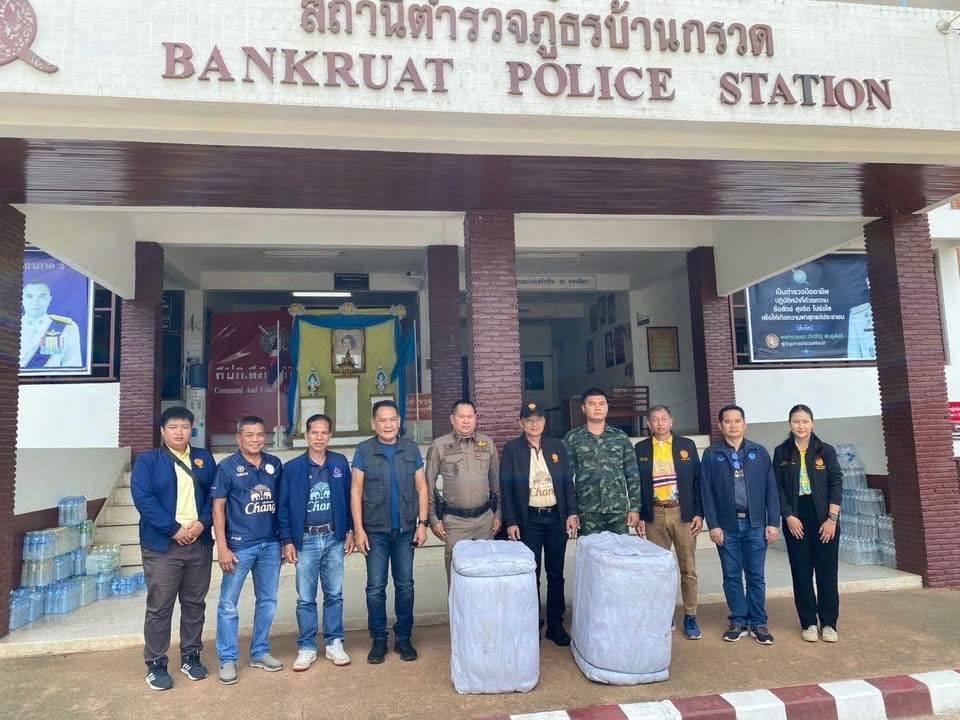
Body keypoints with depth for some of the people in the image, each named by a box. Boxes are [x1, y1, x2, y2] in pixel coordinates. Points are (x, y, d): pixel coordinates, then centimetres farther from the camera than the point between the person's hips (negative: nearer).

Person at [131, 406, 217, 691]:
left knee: (195, 604, 12)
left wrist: (203, 523, -10)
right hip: (162, 546, -3)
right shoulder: (147, 460, -1)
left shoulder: (205, 459, 10)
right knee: (159, 608, 4)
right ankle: (156, 664, 18)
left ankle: (191, 656, 27)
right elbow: (143, 498, -11)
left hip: (200, 544, 3)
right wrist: (174, 529, -15)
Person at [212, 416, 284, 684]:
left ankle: (260, 652, 27)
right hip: (240, 545, -4)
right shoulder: (227, 467, -5)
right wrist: (222, 547, -10)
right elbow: (218, 507, -5)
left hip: (270, 544, 4)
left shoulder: (275, 464, 5)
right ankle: (228, 660, 19)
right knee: (228, 604, 4)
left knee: (268, 600, 12)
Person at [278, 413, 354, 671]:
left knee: (334, 595, 11)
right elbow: (283, 507, 0)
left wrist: (351, 530, 3)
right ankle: (307, 647, 21)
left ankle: (334, 643, 23)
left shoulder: (340, 463, 0)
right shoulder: (292, 468, -3)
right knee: (305, 599, 7)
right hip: (305, 540, -1)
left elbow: (349, 498, 6)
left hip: (334, 538, 1)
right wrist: (287, 541, -3)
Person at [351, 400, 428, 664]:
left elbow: (421, 487, 5)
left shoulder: (411, 448, 2)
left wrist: (422, 523, -1)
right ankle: (378, 639, 21)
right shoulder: (364, 450, -3)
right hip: (375, 531, -1)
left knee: (405, 585, 9)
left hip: (406, 530, 1)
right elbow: (356, 491, -2)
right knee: (376, 588, 6)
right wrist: (358, 529, -7)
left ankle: (404, 637, 24)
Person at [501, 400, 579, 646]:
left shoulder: (557, 446, 6)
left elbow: (568, 482, 7)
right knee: (531, 575, 4)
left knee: (556, 574, 10)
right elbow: (506, 487, -3)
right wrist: (510, 521, -7)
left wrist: (572, 513, 0)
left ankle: (556, 625, 23)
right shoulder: (511, 449, -2)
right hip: (528, 520, -2)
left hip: (556, 517, 3)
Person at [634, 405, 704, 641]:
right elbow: (636, 483, 6)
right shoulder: (641, 449, 4)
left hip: (683, 513, 0)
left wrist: (699, 513, -3)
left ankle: (690, 616, 16)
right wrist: (639, 516, 2)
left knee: (688, 568, 4)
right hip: (655, 515, 1)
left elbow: (697, 481, 3)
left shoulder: (687, 445, 3)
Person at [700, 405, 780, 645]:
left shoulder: (759, 452, 5)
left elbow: (771, 489, 4)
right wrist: (713, 525, -6)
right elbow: (707, 492, -1)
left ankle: (758, 623, 20)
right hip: (726, 526, 0)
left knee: (756, 576, 7)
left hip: (755, 525, 1)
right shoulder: (711, 454, 1)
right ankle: (738, 622, 20)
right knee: (732, 576, 8)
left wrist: (773, 522, -1)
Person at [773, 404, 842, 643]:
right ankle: (808, 623, 16)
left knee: (827, 573, 4)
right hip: (795, 520, 0)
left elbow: (836, 485, -1)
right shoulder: (781, 452, 2)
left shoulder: (826, 450, 1)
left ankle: (829, 623, 17)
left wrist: (832, 519, -8)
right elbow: (777, 487, 1)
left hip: (824, 519, 0)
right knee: (801, 573, 5)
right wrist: (788, 516, -8)